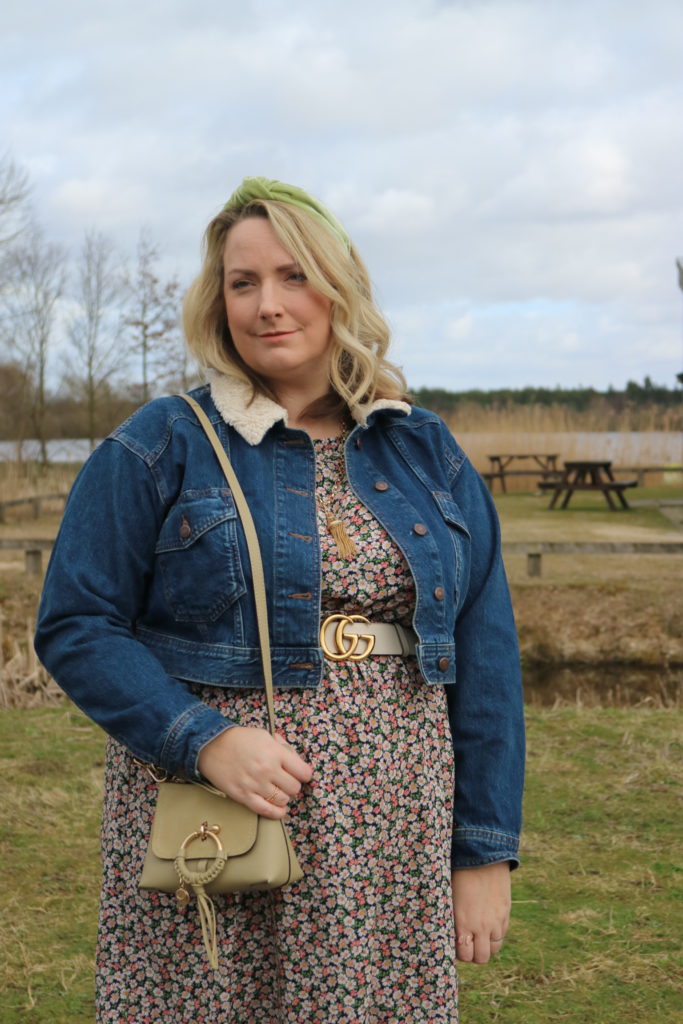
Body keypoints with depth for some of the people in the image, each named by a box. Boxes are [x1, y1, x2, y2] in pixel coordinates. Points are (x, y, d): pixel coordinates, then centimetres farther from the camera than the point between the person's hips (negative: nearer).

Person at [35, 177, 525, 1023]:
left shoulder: (427, 454, 8)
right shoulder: (157, 451, -1)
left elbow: (483, 659, 8)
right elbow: (74, 628, -4)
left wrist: (486, 851, 4)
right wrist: (205, 739, -18)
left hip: (393, 849, 3)